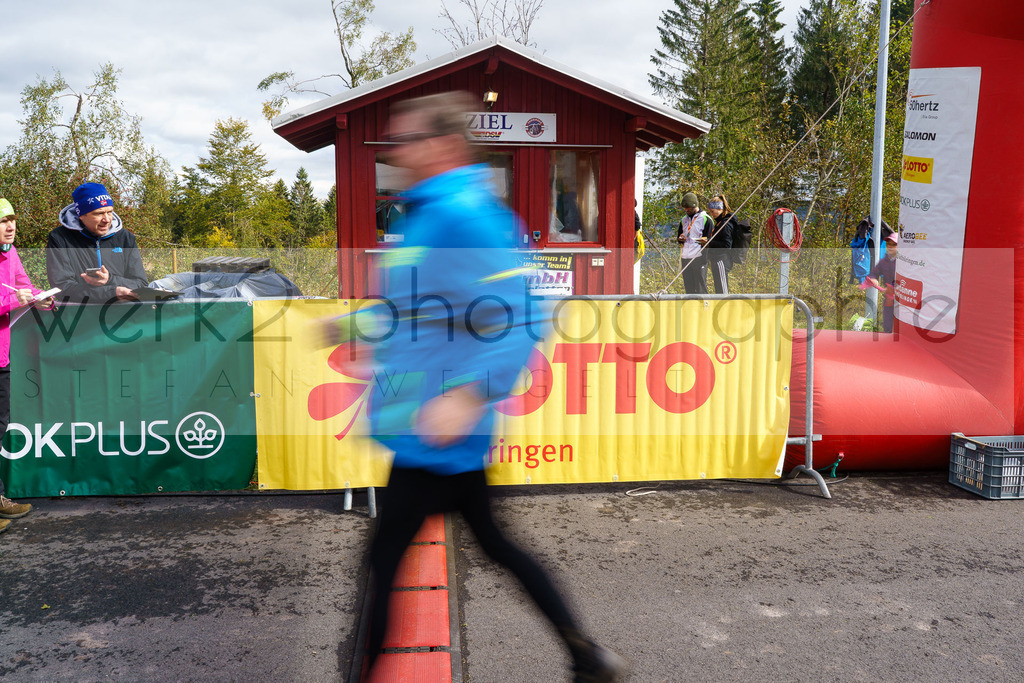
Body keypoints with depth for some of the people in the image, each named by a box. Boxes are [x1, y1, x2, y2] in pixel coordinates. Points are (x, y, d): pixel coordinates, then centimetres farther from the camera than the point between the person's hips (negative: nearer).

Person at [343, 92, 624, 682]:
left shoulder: (465, 212, -18)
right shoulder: (429, 212, 13)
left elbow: (522, 316, -24)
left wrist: (469, 397, -31)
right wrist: (346, 323, 20)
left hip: (434, 433, -10)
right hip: (431, 432, 10)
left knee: (382, 564, 2)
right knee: (494, 544, 20)